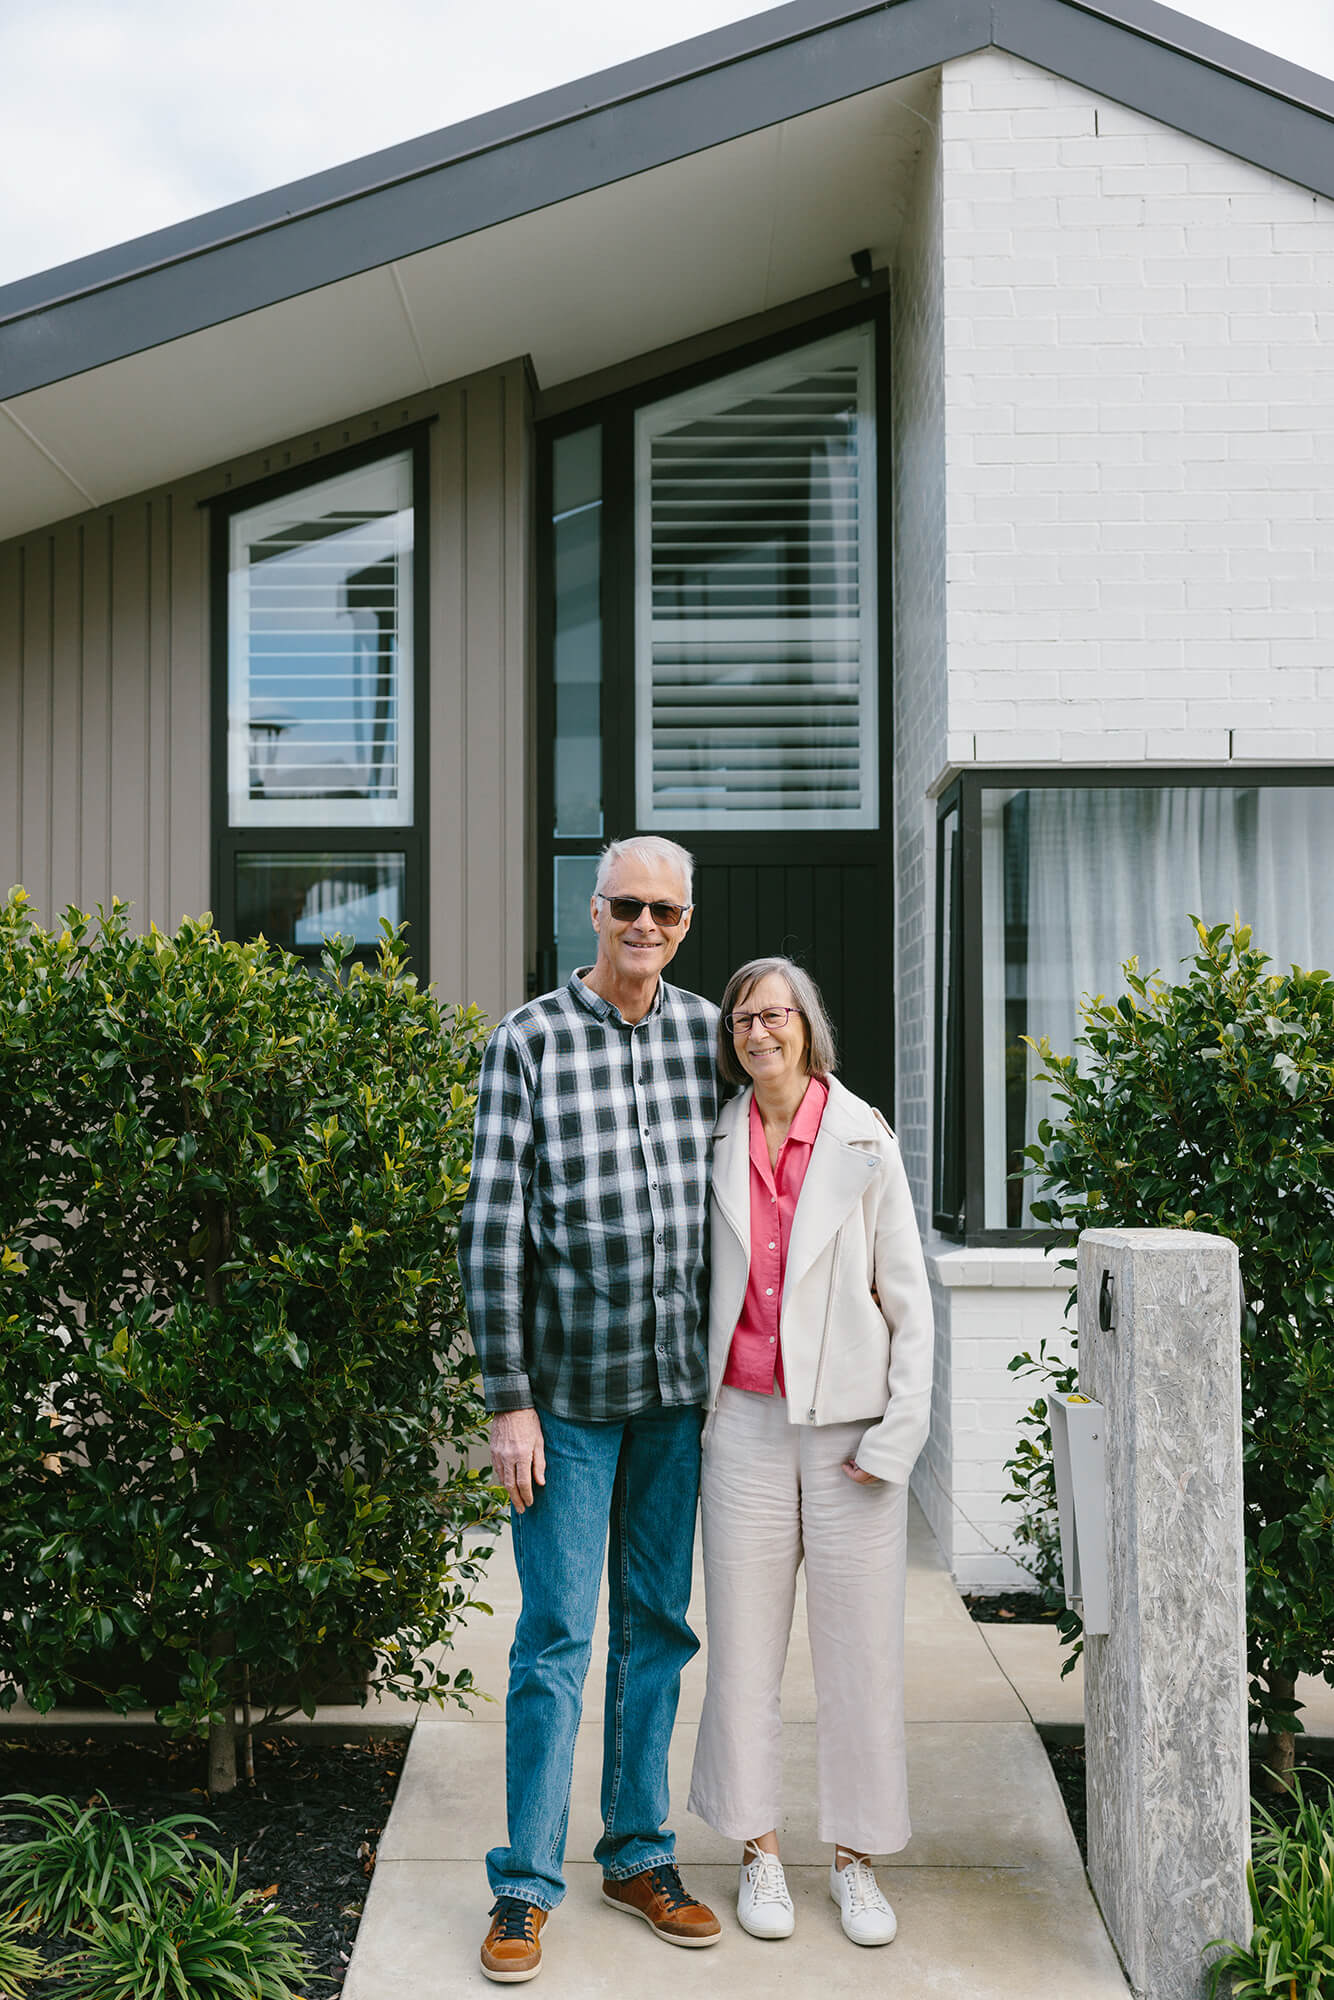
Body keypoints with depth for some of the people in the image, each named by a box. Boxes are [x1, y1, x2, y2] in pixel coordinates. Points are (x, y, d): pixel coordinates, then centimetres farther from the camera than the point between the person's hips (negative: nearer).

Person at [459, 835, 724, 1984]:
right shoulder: (530, 1041, -7)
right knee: (556, 1635, 2)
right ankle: (528, 1884, 17)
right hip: (570, 1386, -4)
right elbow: (493, 1227, -8)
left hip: (680, 1382, 4)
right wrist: (509, 1400, -11)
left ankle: (639, 1854, 29)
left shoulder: (706, 1032, 5)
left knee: (658, 1624, 14)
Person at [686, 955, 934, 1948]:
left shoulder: (865, 1142, -3)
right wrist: (691, 1413, 8)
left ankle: (855, 1855, 22)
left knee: (862, 1645, 5)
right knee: (746, 1642, 8)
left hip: (849, 1421, -2)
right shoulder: (716, 1144, 4)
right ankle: (760, 1848, 24)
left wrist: (898, 1435, -6)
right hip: (746, 1420, 2)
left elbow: (908, 1299, -1)